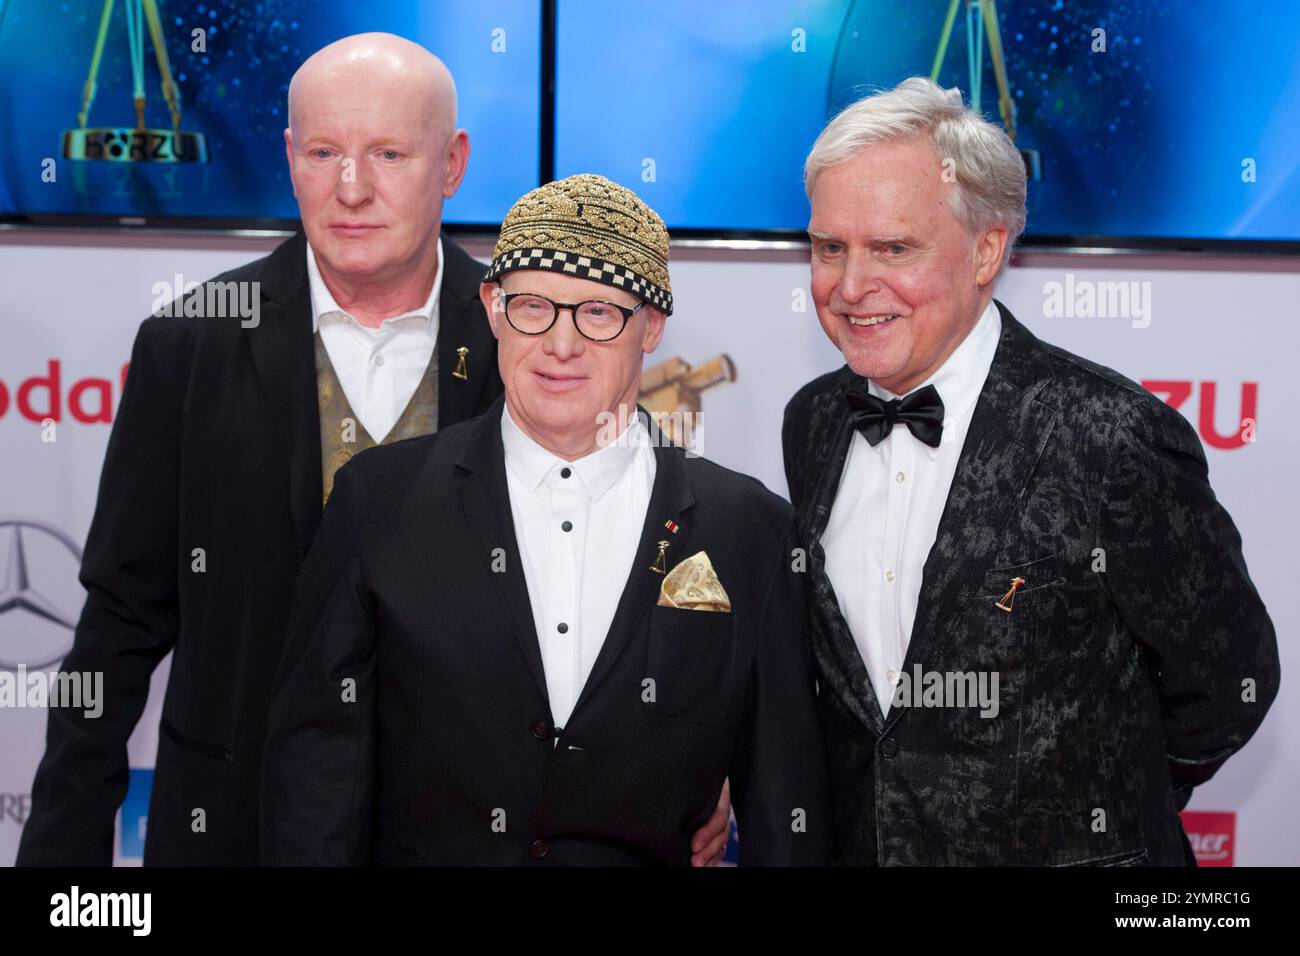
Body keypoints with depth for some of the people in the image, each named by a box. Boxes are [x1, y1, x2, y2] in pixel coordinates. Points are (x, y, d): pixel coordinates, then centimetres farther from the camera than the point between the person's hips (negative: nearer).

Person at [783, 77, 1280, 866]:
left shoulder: (1115, 438, -21)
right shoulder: (812, 423, -3)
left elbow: (1227, 684, -11)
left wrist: (1100, 814, -1)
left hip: (1060, 851, -5)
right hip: (854, 841, 5)